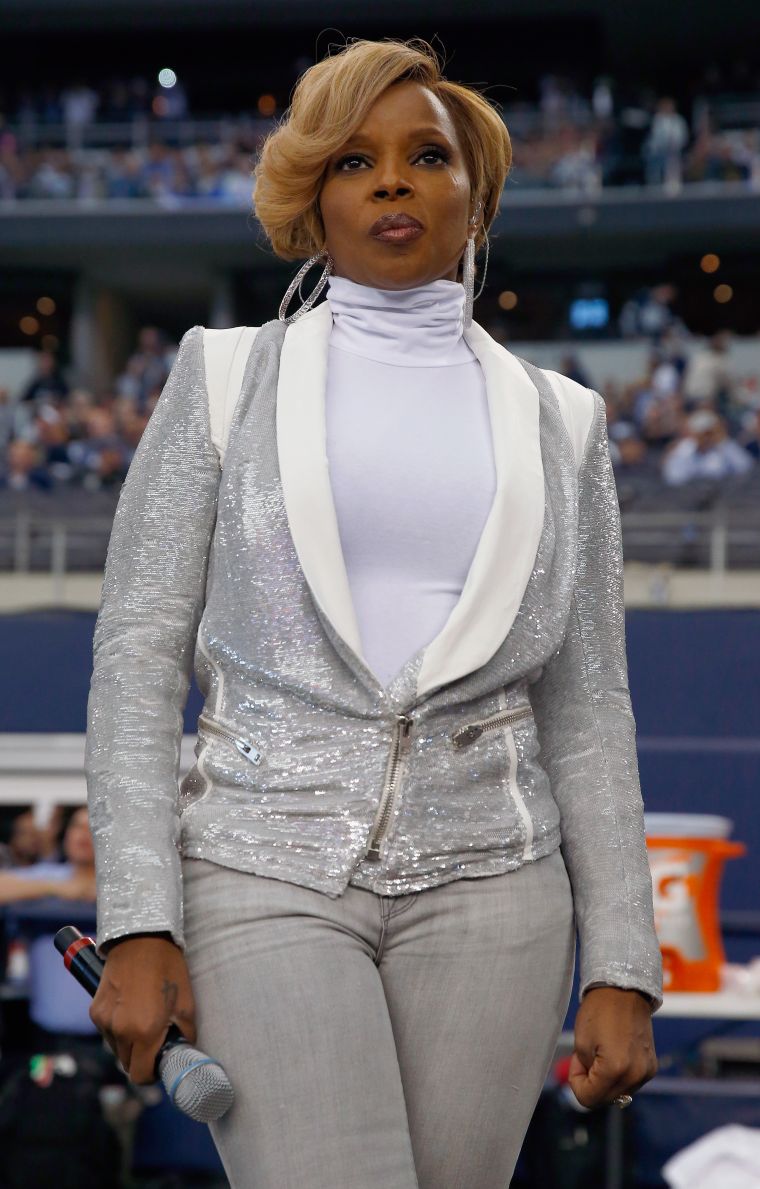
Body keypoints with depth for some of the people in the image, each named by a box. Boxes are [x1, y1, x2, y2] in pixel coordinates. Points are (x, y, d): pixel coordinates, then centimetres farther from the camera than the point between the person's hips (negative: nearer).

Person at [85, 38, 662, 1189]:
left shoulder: (556, 421, 10)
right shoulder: (228, 378, 5)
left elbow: (587, 709, 10)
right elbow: (138, 654, 0)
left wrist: (623, 967, 2)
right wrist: (138, 928, -9)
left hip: (488, 881, 2)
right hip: (269, 876, -2)